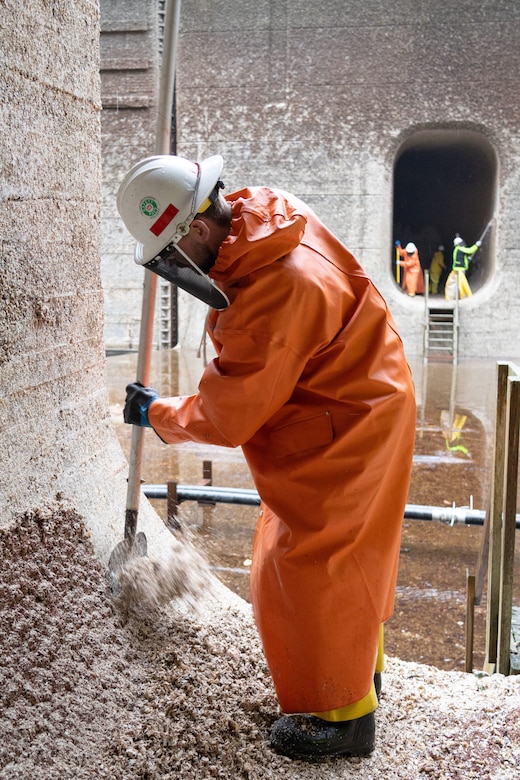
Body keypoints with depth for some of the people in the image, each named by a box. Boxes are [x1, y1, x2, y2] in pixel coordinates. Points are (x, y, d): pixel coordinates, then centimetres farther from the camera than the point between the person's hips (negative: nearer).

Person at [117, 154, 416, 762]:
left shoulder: (274, 299, -34)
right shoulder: (260, 211, -6)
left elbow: (225, 418, -24)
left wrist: (156, 414, -7)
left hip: (344, 431, -10)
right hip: (355, 401, 10)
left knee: (314, 560, 1)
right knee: (345, 550, 22)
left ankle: (342, 712, 19)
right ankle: (360, 662, 42)